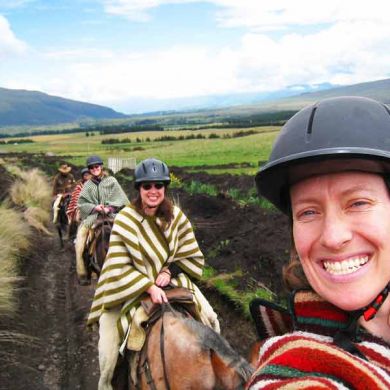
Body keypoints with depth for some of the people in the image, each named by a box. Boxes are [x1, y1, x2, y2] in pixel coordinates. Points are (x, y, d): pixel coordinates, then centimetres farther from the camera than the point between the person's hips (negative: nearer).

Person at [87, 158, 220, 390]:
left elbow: (192, 256, 1)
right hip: (132, 289, -2)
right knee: (110, 344, -8)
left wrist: (170, 271, -16)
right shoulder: (125, 220, -14)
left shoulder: (176, 217, -5)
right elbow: (120, 268, -15)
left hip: (171, 282, 3)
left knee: (209, 320, -4)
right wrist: (149, 287, -26)